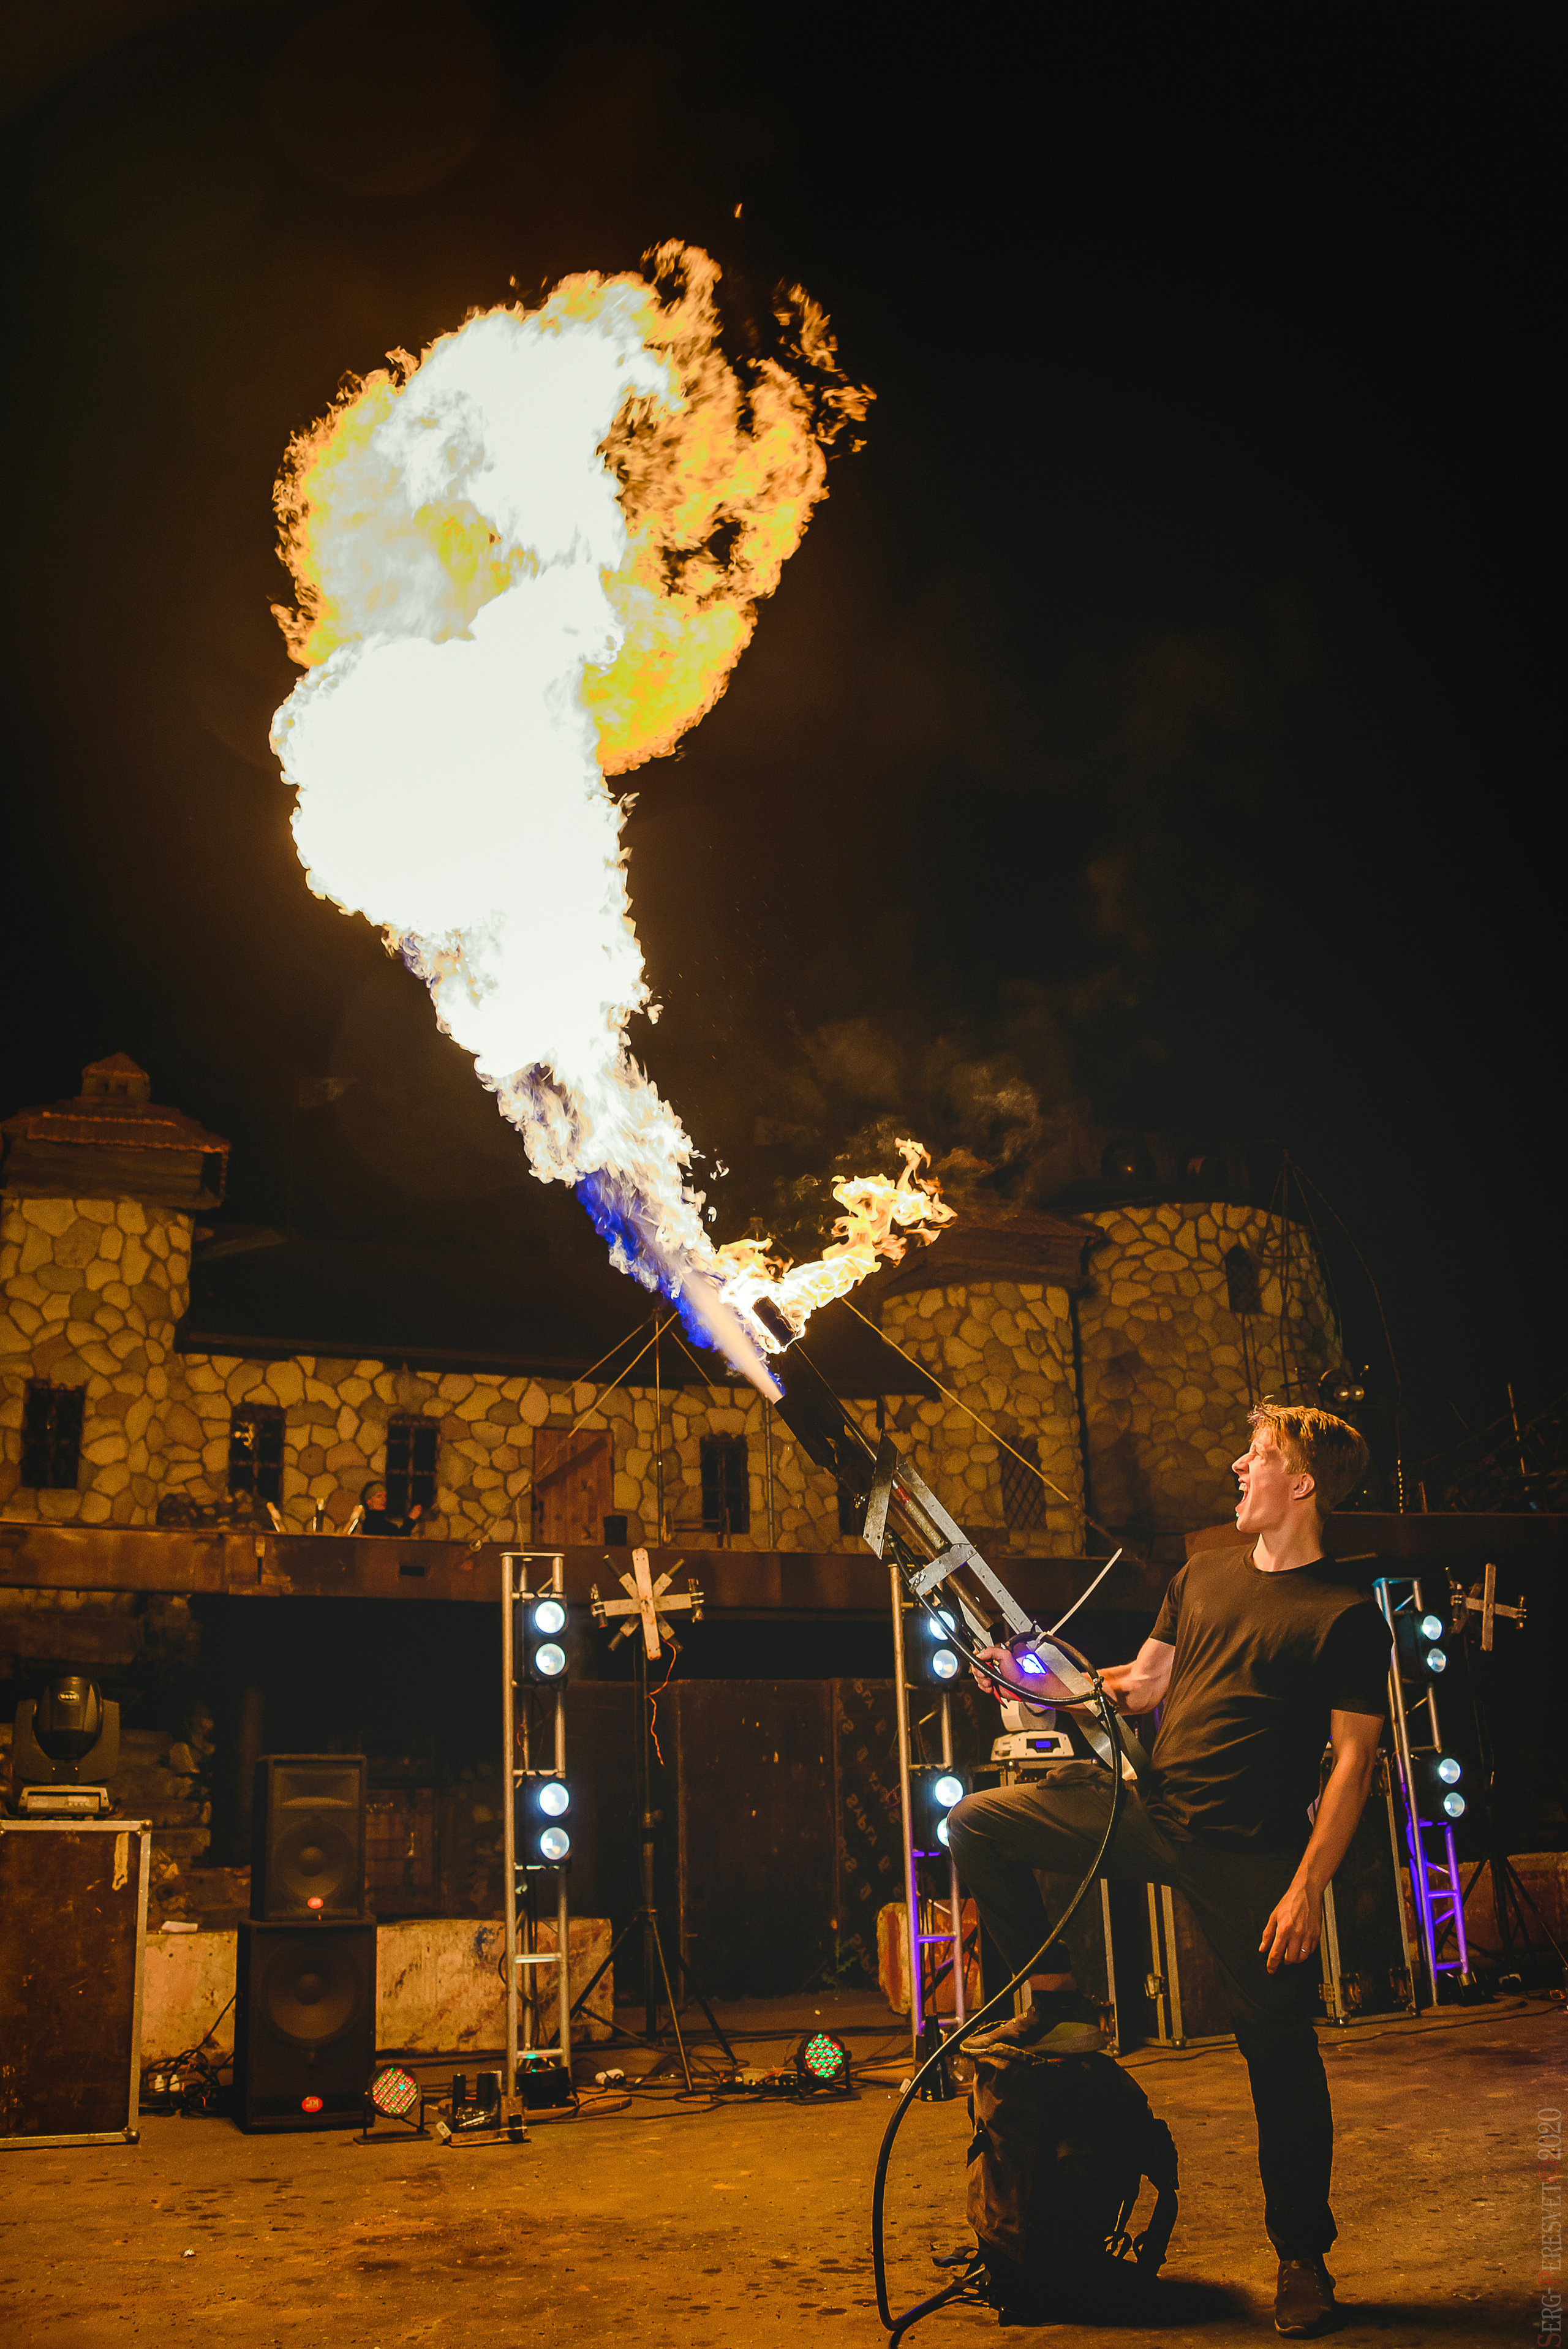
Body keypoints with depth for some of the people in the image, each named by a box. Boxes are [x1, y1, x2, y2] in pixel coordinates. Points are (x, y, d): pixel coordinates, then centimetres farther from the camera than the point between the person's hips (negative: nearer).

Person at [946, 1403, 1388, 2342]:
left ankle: (1304, 2261, 22)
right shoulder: (1204, 1574, 11)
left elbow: (1354, 1763, -11)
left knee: (1281, 2054, 2)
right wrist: (1037, 1682, 4)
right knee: (977, 1823, -3)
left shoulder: (1347, 1614, -8)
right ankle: (1059, 2006, 8)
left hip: (1251, 1856, -5)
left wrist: (1307, 1888, -17)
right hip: (1153, 1812, 6)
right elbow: (1142, 1682, 18)